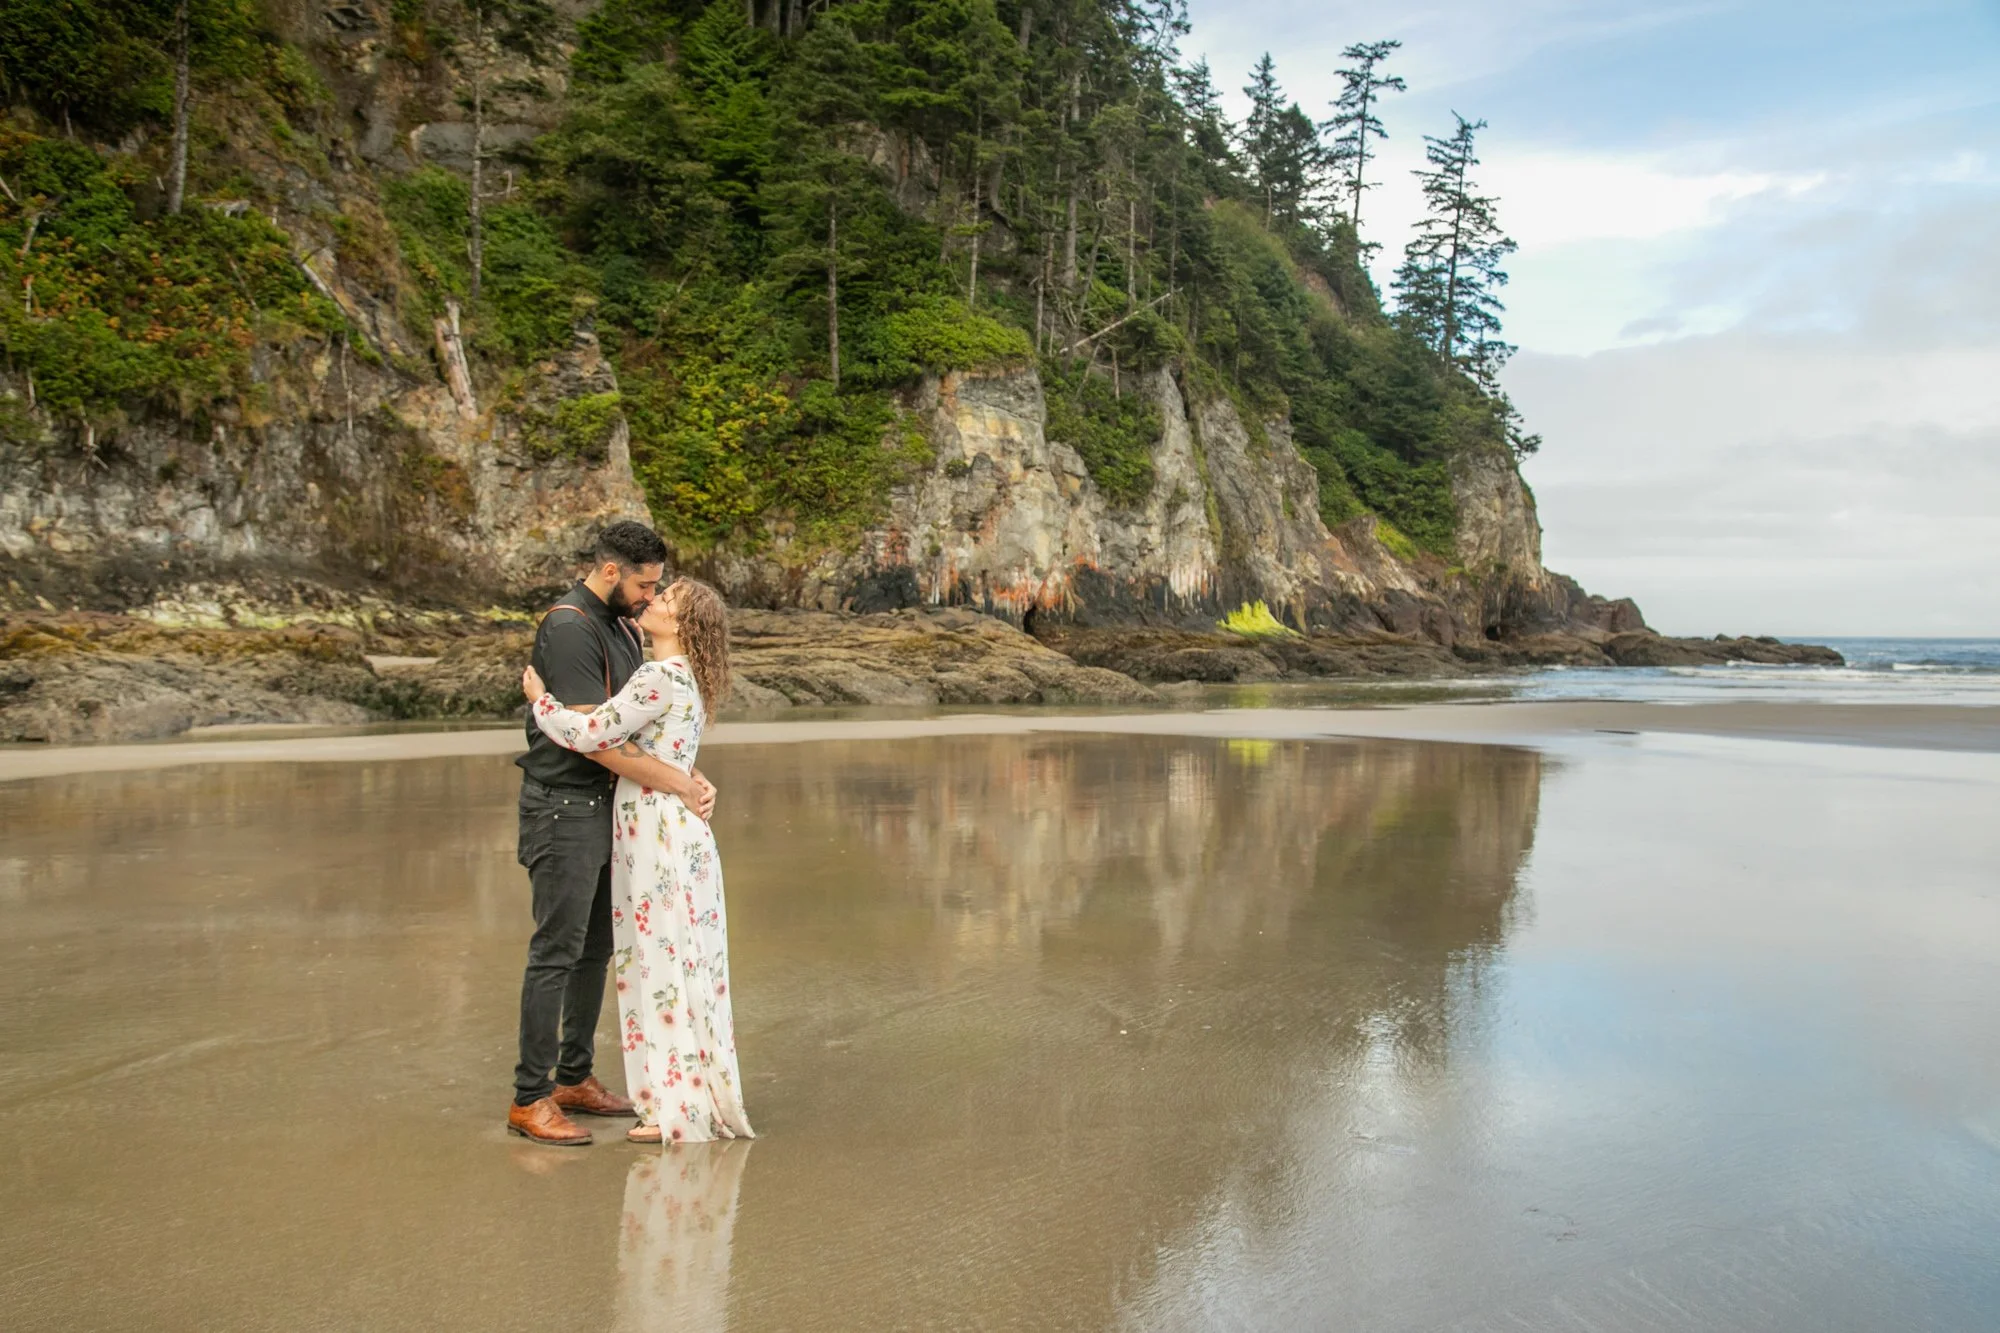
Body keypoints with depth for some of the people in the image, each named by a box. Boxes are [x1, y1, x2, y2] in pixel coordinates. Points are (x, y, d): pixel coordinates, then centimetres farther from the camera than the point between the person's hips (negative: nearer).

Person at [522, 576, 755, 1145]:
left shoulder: (660, 677, -15)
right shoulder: (682, 678, 15)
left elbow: (592, 735, -16)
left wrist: (539, 701, -2)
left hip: (657, 830, -9)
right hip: (682, 828, 9)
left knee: (663, 963, -2)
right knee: (687, 965, 13)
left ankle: (680, 1113, 6)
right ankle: (705, 1099, 22)